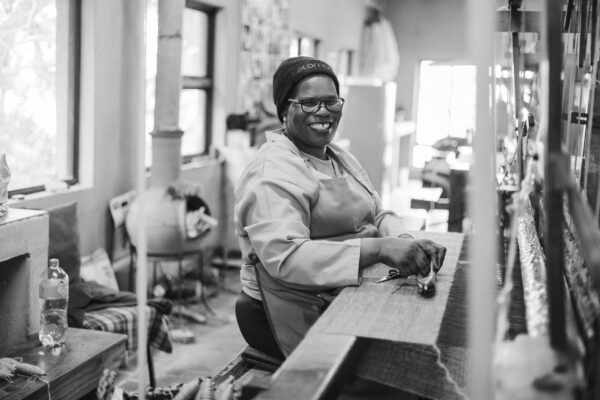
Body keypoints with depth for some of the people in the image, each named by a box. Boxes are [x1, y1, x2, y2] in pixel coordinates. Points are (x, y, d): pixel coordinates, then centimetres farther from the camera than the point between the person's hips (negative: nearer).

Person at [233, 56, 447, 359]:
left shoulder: (339, 157, 16)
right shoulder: (273, 173, -15)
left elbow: (377, 215, 14)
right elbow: (284, 257, -27)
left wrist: (406, 242, -10)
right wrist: (379, 248, -33)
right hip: (302, 319, -8)